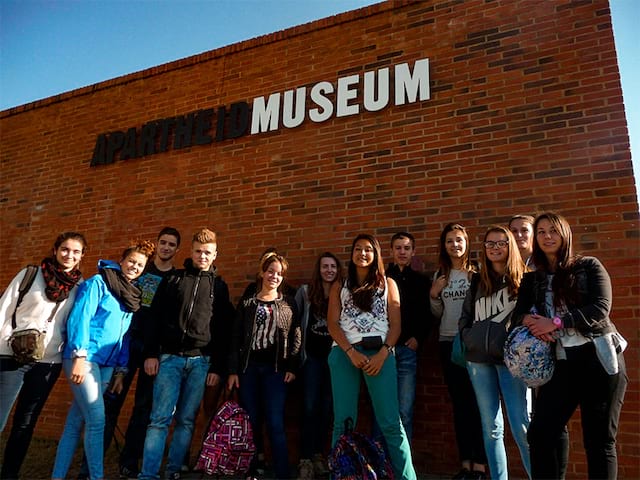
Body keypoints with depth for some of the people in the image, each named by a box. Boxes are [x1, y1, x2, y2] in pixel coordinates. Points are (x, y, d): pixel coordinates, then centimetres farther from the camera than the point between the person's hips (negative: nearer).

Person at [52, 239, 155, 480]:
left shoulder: (133, 295, 14)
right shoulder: (98, 282, -4)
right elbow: (80, 318, -13)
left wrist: (120, 370, 12)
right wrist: (79, 356, -20)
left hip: (107, 364, 6)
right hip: (84, 358, -6)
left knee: (76, 421, 10)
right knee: (97, 418, -9)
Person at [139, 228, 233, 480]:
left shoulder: (219, 286, 10)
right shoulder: (172, 279, 9)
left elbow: (223, 329, 7)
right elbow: (154, 318, 6)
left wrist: (217, 366, 1)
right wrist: (150, 353, -3)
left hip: (200, 361, 1)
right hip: (169, 357, 0)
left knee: (186, 420, 5)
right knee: (160, 418, -4)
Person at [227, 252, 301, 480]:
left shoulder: (289, 303, 7)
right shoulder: (247, 303, 9)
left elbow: (296, 337, 3)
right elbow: (236, 338, 7)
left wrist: (292, 367, -6)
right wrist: (233, 370, 0)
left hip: (276, 368, -2)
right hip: (248, 367, 2)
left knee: (275, 423, -5)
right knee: (249, 422, 6)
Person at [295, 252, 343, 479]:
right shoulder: (305, 292, -1)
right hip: (312, 356, -2)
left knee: (326, 408, 9)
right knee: (310, 407, -5)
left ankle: (318, 455, 24)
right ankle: (305, 460, 3)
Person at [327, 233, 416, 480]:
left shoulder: (388, 284, 15)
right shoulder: (339, 286, 15)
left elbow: (395, 324, 6)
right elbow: (332, 323, 5)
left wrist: (383, 354, -9)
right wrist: (351, 352, -9)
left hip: (380, 353, -1)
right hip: (345, 353, 1)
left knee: (391, 422, -6)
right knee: (343, 420, 3)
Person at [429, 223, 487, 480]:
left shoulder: (478, 270, -1)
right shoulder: (440, 275, 11)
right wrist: (433, 295, -2)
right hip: (448, 342, 4)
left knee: (477, 401, -2)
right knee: (459, 403, 10)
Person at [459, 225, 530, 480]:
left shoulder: (523, 278, 3)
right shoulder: (477, 282, 14)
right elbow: (465, 317, 20)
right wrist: (470, 339, 6)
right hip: (479, 360, 4)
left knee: (522, 426, -6)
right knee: (491, 427, 9)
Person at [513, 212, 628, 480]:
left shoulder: (588, 266, 4)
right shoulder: (532, 280, 14)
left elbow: (601, 308, -8)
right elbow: (519, 313, 6)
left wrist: (556, 323, -15)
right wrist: (530, 321, -17)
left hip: (599, 358, -3)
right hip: (561, 364, 3)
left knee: (599, 440, 3)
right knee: (539, 435, -1)